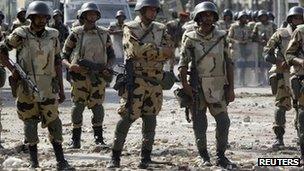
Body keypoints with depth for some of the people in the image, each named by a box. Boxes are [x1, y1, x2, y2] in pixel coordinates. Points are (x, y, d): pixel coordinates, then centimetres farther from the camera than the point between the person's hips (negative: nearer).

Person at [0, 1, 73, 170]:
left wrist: (61, 89, 9)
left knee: (54, 124, -3)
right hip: (26, 88, -2)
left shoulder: (52, 36, 4)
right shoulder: (20, 35, -6)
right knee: (30, 124, 6)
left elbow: (57, 62, 9)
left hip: (47, 88, 2)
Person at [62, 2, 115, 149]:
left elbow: (111, 55, 16)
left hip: (98, 76, 1)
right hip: (80, 76, -1)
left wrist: (107, 67, -4)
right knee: (78, 106, 0)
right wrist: (70, 66, -16)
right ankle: (75, 138, 9)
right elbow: (64, 55, 4)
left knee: (97, 106, -1)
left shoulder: (104, 34, 9)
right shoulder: (76, 34, 1)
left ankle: (98, 137, 11)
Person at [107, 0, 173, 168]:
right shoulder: (130, 28, -2)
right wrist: (160, 52, -12)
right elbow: (137, 50, -17)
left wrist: (149, 52, -14)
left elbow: (169, 51, 0)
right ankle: (115, 157, 0)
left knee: (150, 119, 5)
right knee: (127, 118, -6)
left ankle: (146, 158, 12)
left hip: (155, 80, 4)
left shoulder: (160, 29, 12)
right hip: (135, 80, -4)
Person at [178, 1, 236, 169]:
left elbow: (228, 63, 5)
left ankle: (221, 157, 12)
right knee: (200, 125, 1)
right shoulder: (191, 38, -3)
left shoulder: (221, 37, 4)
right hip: (197, 87, -2)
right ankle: (204, 156, 16)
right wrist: (185, 84, -22)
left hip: (217, 87, 2)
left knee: (223, 122, -1)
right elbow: (183, 63, -8)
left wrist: (231, 88, 0)